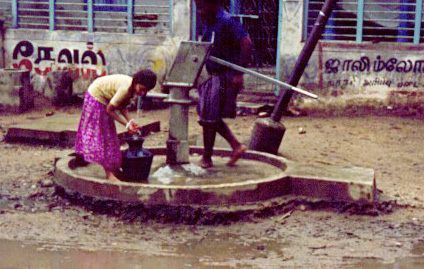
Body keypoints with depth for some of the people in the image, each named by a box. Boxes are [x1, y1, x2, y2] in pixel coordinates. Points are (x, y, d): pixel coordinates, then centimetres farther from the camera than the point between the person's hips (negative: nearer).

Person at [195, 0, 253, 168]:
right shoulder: (207, 23, 11)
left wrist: (239, 73, -24)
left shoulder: (227, 21, -16)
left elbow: (247, 44, -22)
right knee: (211, 117, 12)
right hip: (212, 76, 9)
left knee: (209, 117, -4)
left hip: (225, 77, -9)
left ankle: (207, 158, 9)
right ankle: (237, 146, 20)